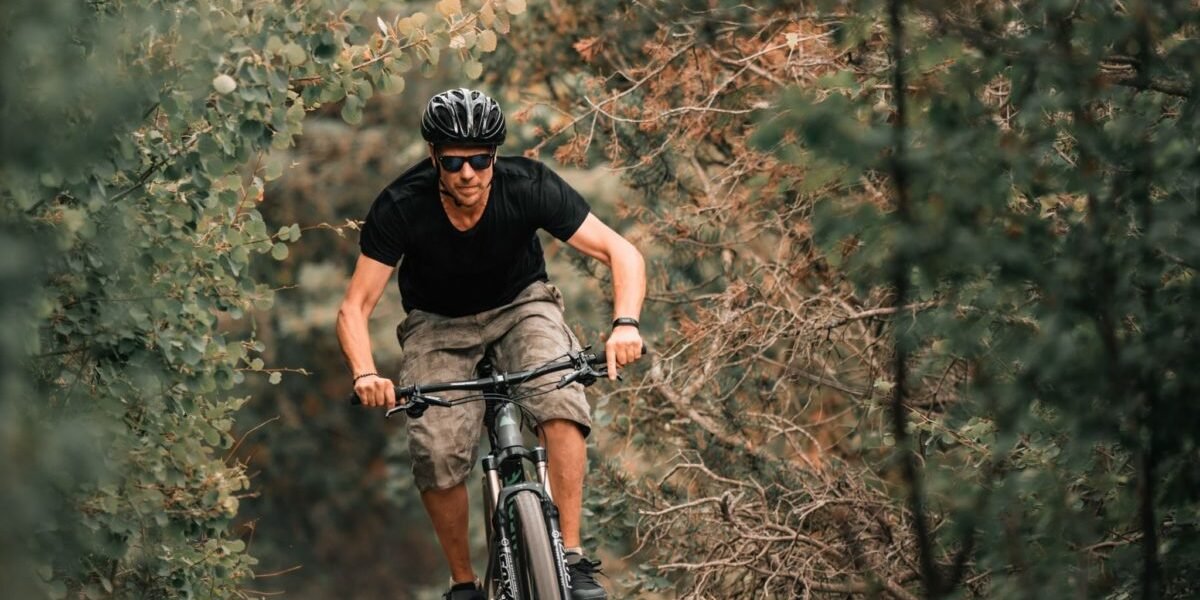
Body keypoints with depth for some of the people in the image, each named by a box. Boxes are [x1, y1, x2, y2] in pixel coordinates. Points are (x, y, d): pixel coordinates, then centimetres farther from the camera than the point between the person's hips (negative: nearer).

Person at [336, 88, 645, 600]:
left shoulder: (527, 187, -26)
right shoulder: (401, 207, -27)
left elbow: (621, 253, -24)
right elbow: (355, 308, -25)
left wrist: (625, 322, -43)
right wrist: (365, 374, -45)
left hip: (520, 305, 0)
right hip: (438, 325, 0)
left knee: (560, 398, -31)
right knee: (437, 455, -22)